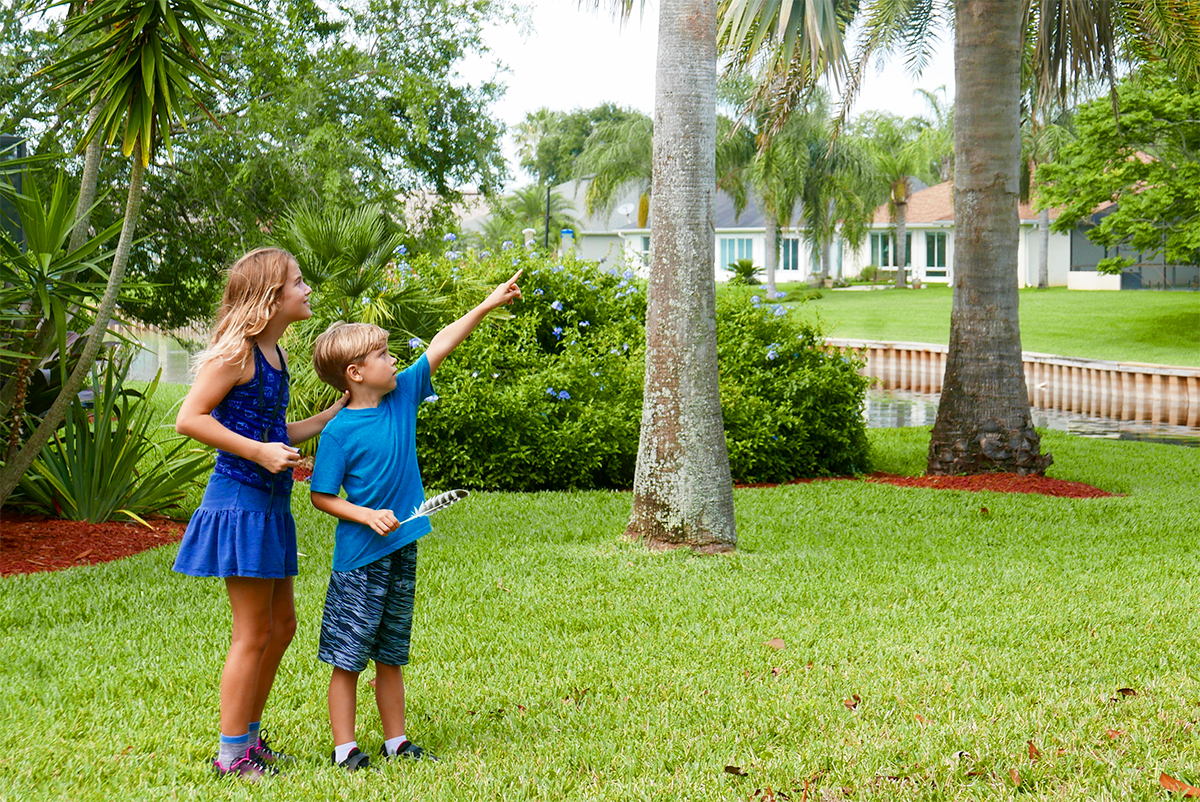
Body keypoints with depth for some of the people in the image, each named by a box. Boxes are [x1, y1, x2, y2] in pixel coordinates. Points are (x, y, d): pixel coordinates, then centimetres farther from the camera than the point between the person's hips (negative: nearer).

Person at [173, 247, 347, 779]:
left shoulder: (273, 354, 13)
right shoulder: (237, 349, -14)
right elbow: (189, 419, -19)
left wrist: (340, 411, 15)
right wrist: (259, 451, -22)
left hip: (270, 505, 9)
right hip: (239, 501, -9)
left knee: (281, 624, 16)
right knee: (252, 634, -2)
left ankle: (249, 737, 27)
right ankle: (231, 755, 9)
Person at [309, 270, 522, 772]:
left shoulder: (403, 396, 2)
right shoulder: (339, 432, -13)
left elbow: (440, 346, 6)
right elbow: (322, 497, -8)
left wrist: (489, 304, 6)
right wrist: (369, 517, -19)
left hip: (401, 551, 6)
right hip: (359, 556, -6)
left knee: (391, 655, 16)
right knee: (347, 657, 3)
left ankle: (396, 741, 24)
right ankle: (344, 747, 11)